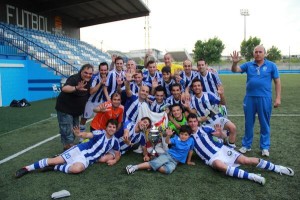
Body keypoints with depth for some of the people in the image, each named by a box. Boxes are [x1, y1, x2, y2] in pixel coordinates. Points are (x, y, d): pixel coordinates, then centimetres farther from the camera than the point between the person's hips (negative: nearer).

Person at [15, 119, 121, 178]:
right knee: (55, 160, -9)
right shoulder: (100, 133, -10)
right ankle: (27, 168, 7)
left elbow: (118, 154, 17)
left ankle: (54, 168, -7)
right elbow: (87, 135, -30)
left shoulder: (114, 141, 3)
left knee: (77, 169, -32)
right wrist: (80, 134, -55)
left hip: (87, 159, 1)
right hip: (79, 150, -1)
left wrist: (114, 160, -7)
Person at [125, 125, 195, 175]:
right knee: (154, 163, -24)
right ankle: (135, 167, -19)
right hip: (167, 155, -1)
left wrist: (188, 161, 24)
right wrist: (168, 135, -43)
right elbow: (167, 142, -22)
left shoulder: (191, 141, -1)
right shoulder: (176, 138, -5)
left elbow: (190, 151, 16)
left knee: (168, 170, -34)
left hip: (174, 161, 1)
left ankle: (152, 167, -15)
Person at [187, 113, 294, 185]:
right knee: (221, 166, -37)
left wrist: (220, 133, -27)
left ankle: (277, 168, 2)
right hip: (212, 158, -1)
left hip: (221, 149, 1)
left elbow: (221, 136, -4)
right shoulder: (189, 138, 5)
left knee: (246, 160, -11)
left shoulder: (204, 128, 4)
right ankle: (252, 176, -36)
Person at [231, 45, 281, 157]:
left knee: (264, 124, 7)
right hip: (249, 98, 2)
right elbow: (235, 70, 0)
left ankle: (265, 147, 20)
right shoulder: (248, 65, 7)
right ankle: (246, 145, 24)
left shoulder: (271, 65, 2)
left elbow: (277, 82, 3)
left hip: (265, 98, -2)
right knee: (248, 123, 11)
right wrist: (235, 63, -22)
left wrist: (278, 98, -3)